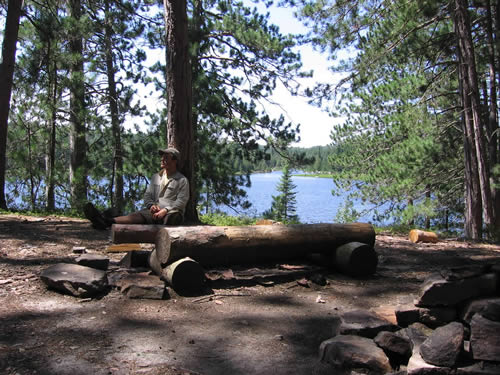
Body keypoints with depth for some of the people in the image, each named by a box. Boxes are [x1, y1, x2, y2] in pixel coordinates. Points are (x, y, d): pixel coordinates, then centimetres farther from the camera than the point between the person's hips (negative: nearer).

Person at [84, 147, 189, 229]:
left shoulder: (182, 180, 4)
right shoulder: (156, 177, 22)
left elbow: (181, 201, -6)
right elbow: (147, 195, 19)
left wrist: (165, 210, -20)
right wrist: (151, 205, -5)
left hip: (172, 213, -4)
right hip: (156, 212, 4)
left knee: (171, 216, -40)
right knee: (138, 215, -27)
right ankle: (107, 222, -50)